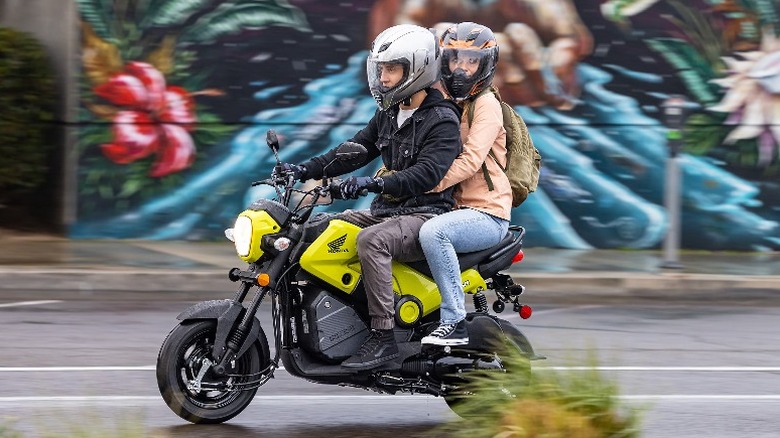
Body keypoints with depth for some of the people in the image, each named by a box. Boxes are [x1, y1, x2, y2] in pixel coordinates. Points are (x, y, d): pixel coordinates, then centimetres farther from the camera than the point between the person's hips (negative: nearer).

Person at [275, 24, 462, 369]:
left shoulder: (442, 120, -13)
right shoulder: (389, 114, 15)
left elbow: (427, 173, -26)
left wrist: (375, 183, -39)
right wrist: (306, 170, 3)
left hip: (427, 215, -9)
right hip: (387, 211, 9)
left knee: (371, 240, -35)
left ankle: (383, 337, -34)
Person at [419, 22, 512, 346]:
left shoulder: (487, 105, -7)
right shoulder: (445, 103, 19)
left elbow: (471, 160, -20)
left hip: (487, 214, -9)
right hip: (456, 208, 9)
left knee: (432, 232, -35)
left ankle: (454, 322, -30)